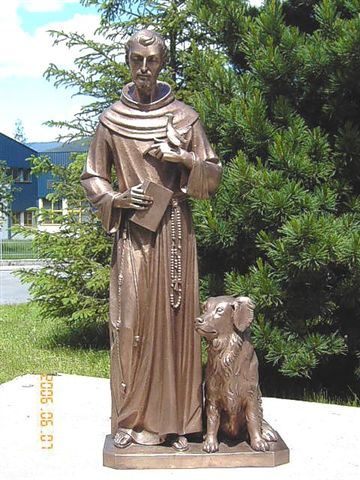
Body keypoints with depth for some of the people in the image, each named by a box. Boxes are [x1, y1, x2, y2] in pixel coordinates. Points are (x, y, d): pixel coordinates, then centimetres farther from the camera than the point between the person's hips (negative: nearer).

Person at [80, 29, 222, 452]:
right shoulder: (111, 120, 6)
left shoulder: (185, 117, 7)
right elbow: (92, 177, 11)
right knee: (131, 319, -1)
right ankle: (133, 418, 10)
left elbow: (214, 175, 9)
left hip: (174, 230, 0)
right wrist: (117, 199, -8)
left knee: (174, 317, 2)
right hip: (132, 231, 0)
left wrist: (183, 157, -9)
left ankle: (174, 419, 12)